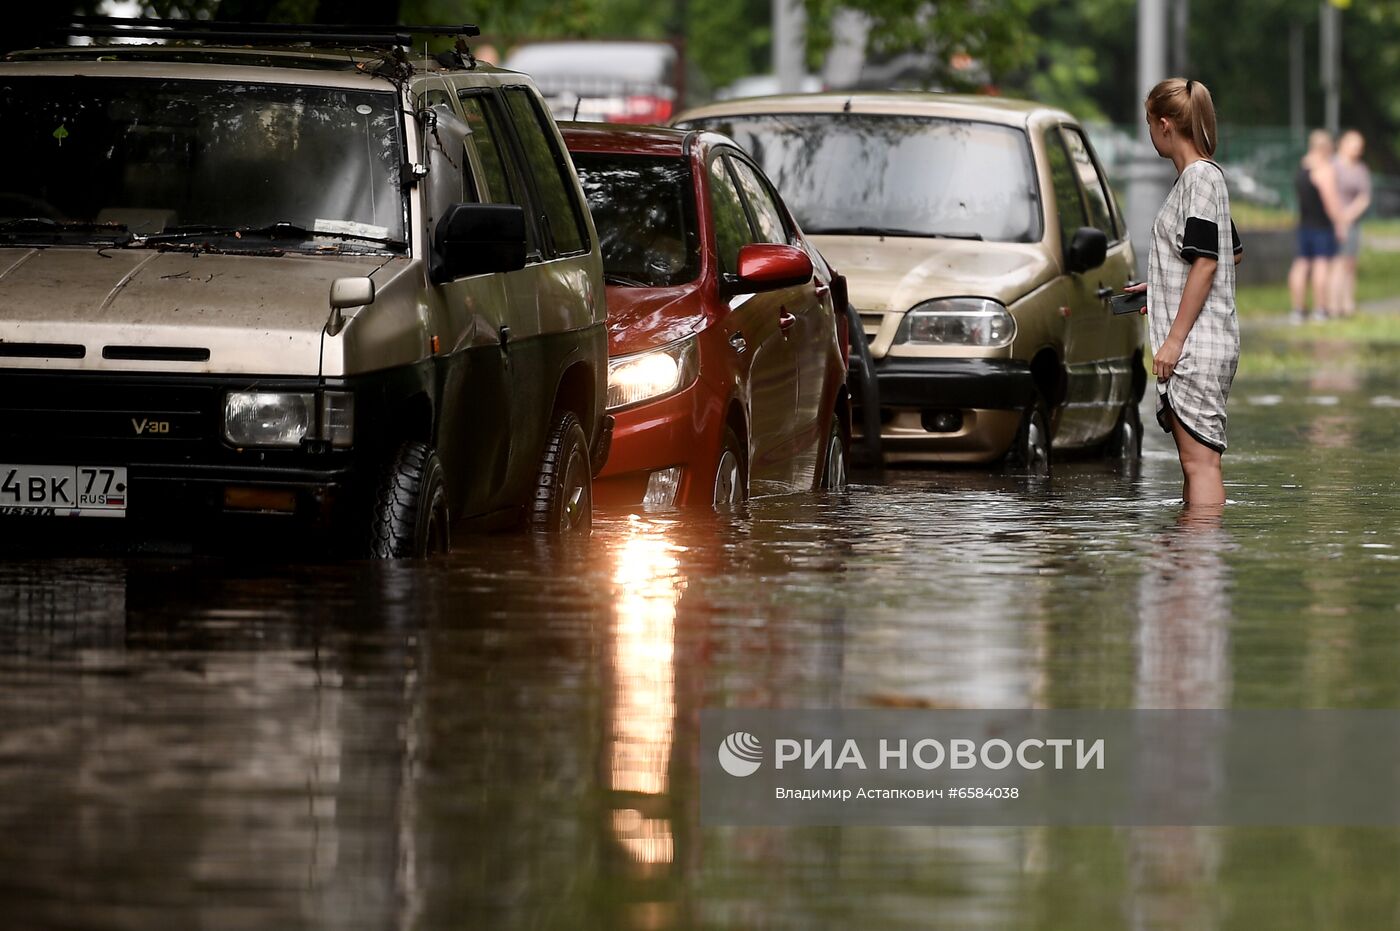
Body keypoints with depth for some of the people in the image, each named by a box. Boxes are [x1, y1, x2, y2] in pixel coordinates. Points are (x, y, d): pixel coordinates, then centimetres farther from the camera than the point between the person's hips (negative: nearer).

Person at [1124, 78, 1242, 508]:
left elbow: (1206, 263, -18)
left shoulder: (1201, 176, -12)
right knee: (1194, 460, 12)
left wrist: (1175, 340, -19)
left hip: (1197, 344, -10)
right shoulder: (1203, 176, 17)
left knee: (1201, 460, -13)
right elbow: (1233, 253, 27)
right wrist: (1159, 286, 31)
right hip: (1193, 348, 10)